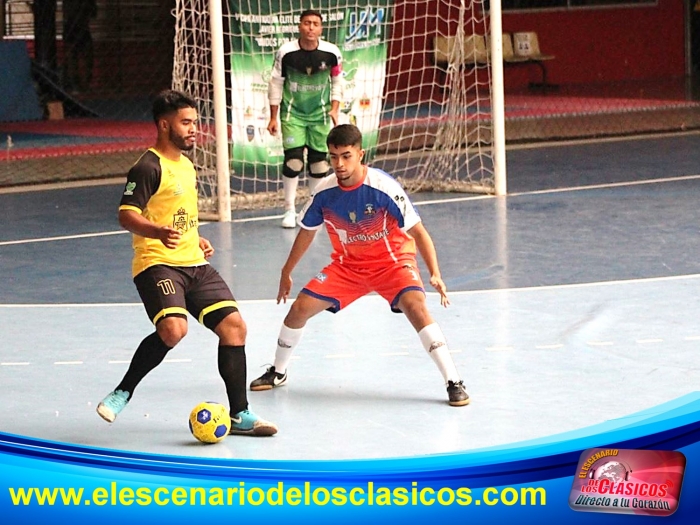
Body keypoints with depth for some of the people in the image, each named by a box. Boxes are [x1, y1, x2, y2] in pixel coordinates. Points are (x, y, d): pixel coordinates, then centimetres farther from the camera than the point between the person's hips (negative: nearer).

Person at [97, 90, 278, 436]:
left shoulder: (186, 165, 18)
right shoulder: (148, 168, -11)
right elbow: (127, 215, -20)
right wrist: (158, 232, -37)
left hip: (195, 265, 9)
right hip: (157, 264, -9)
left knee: (233, 326, 1)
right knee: (173, 329, -30)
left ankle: (239, 415, 11)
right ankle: (122, 392, -9)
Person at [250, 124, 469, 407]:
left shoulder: (384, 187, -25)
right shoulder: (324, 192, -13)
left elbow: (417, 231, -21)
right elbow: (307, 231, 7)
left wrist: (435, 274, -31)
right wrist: (286, 273, 16)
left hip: (392, 261, -4)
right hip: (347, 264, 4)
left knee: (415, 306, -30)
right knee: (300, 307, -6)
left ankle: (454, 382, -24)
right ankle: (278, 372, 21)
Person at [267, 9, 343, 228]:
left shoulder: (332, 53, -12)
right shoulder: (286, 52, -15)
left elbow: (337, 81, 5)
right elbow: (276, 84, -5)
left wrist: (334, 108, -5)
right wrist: (273, 117, -2)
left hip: (320, 114, 2)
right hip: (292, 114, -2)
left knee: (319, 161, 5)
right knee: (293, 160, -10)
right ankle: (289, 210, 2)